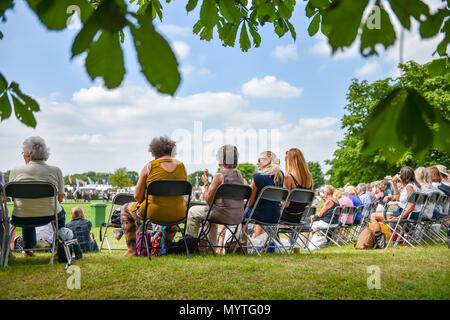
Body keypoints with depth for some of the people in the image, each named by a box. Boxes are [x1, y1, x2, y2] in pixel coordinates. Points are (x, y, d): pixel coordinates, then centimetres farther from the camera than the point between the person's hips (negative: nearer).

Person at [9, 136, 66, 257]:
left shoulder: (16, 171, -8)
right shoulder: (56, 171, -8)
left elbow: (13, 197, 4)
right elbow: (60, 198, 0)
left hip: (21, 219, 1)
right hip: (50, 216, -1)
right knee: (61, 212, 35)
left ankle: (28, 249, 44)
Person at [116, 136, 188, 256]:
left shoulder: (149, 167, -7)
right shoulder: (181, 166, 2)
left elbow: (137, 196, -4)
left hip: (154, 213, -3)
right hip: (178, 215, 3)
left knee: (125, 209, 26)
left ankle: (132, 249, 27)